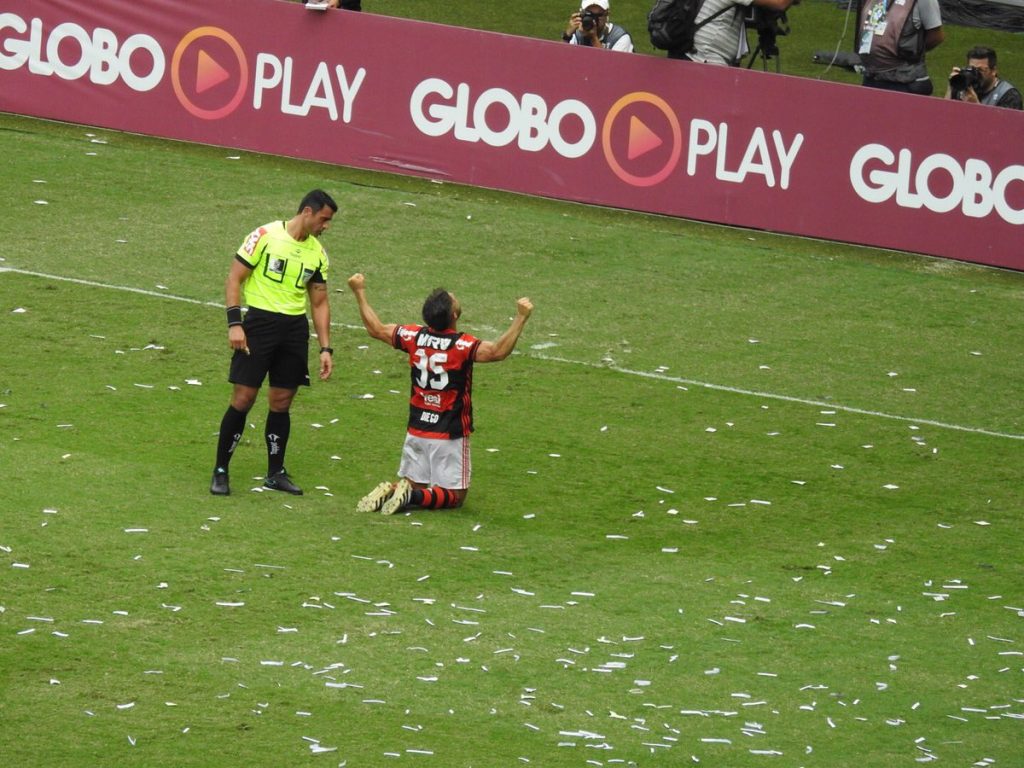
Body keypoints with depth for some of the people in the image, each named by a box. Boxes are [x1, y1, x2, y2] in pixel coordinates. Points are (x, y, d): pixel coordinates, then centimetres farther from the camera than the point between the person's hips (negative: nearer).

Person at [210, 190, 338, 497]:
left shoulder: (318, 253, 10)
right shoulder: (266, 236, -6)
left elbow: (319, 302, 16)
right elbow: (234, 279, -5)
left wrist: (325, 348, 9)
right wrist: (234, 323, -14)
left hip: (295, 329, 5)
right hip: (260, 321, -5)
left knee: (281, 402, 7)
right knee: (243, 398, -6)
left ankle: (275, 473, 19)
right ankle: (220, 471, 3)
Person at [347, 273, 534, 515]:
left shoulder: (414, 337, -4)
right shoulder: (462, 345, -21)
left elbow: (376, 329, 9)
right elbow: (498, 351, -35)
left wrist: (359, 292, 20)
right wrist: (521, 317, -33)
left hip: (416, 431, 5)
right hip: (449, 435, -5)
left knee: (414, 484, 19)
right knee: (455, 495, 4)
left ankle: (389, 491, -12)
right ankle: (413, 496, -21)